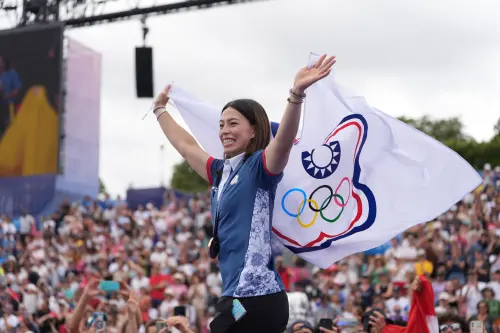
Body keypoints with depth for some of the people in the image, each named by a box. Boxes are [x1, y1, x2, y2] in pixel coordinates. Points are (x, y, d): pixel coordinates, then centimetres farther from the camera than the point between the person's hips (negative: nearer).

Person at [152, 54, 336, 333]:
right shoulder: (221, 171, 18)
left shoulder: (260, 166, -4)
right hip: (239, 295, 8)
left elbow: (284, 140, -25)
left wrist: (297, 94, -41)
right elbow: (186, 146, 36)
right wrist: (161, 110, 49)